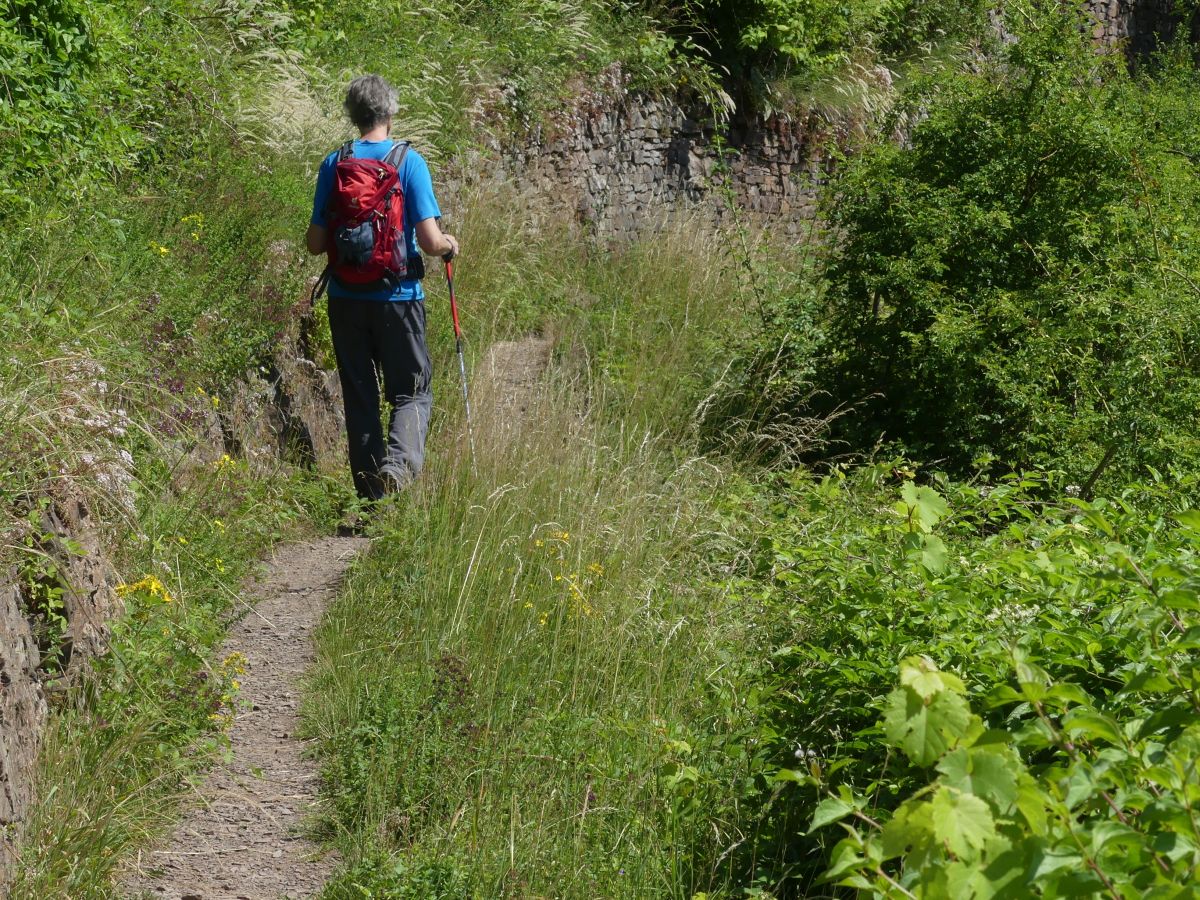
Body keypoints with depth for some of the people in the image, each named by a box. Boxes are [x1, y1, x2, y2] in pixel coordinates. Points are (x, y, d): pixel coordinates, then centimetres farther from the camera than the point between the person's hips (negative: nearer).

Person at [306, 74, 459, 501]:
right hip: (397, 297, -2)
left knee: (359, 398, 11)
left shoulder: (333, 164, 1)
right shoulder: (409, 161, -7)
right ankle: (399, 461, -19)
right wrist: (449, 244, 9)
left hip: (346, 298, 3)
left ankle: (371, 494, 13)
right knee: (412, 392, 8)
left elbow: (316, 243, 2)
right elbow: (430, 240, -13)